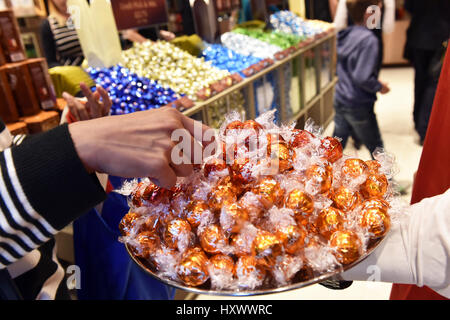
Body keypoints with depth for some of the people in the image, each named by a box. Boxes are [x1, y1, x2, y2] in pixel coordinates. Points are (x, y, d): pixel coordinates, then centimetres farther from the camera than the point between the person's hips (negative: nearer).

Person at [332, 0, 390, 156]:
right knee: (376, 146, 15)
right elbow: (362, 77, -26)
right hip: (359, 106, -7)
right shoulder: (368, 39, -20)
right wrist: (380, 87, -7)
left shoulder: (346, 35, 5)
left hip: (340, 100, 8)